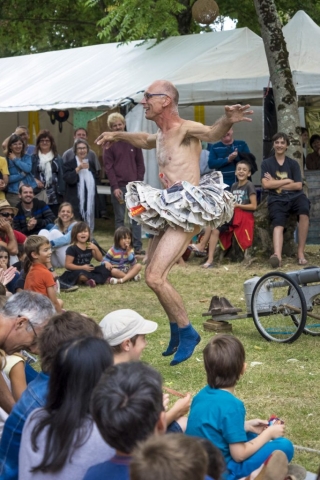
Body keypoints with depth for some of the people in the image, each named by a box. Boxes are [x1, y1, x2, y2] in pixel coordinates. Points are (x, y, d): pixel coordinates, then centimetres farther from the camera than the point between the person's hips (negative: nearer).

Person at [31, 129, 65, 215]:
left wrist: (62, 193, 2)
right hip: (38, 196, -1)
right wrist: (34, 180, -14)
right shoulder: (33, 158, 7)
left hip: (54, 196, 2)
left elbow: (62, 176, 10)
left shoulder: (58, 158, 13)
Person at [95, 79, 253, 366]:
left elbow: (212, 133, -31)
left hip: (187, 213, -10)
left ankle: (188, 333, 1)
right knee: (153, 276, 16)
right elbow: (145, 141, 43)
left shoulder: (185, 129, -10)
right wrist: (117, 136, 52)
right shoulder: (162, 135, 18)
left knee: (155, 278, -16)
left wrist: (227, 121, -52)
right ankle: (176, 332, 32)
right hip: (168, 212, 10)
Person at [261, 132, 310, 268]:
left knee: (304, 211, -34)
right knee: (278, 224, -31)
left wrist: (276, 183, 0)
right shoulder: (266, 163, 13)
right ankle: (277, 255, -59)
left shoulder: (293, 163, 15)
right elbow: (266, 184, -1)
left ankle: (300, 252, -27)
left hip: (295, 196, 1)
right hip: (277, 199, -1)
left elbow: (298, 185, 4)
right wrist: (287, 181, 0)